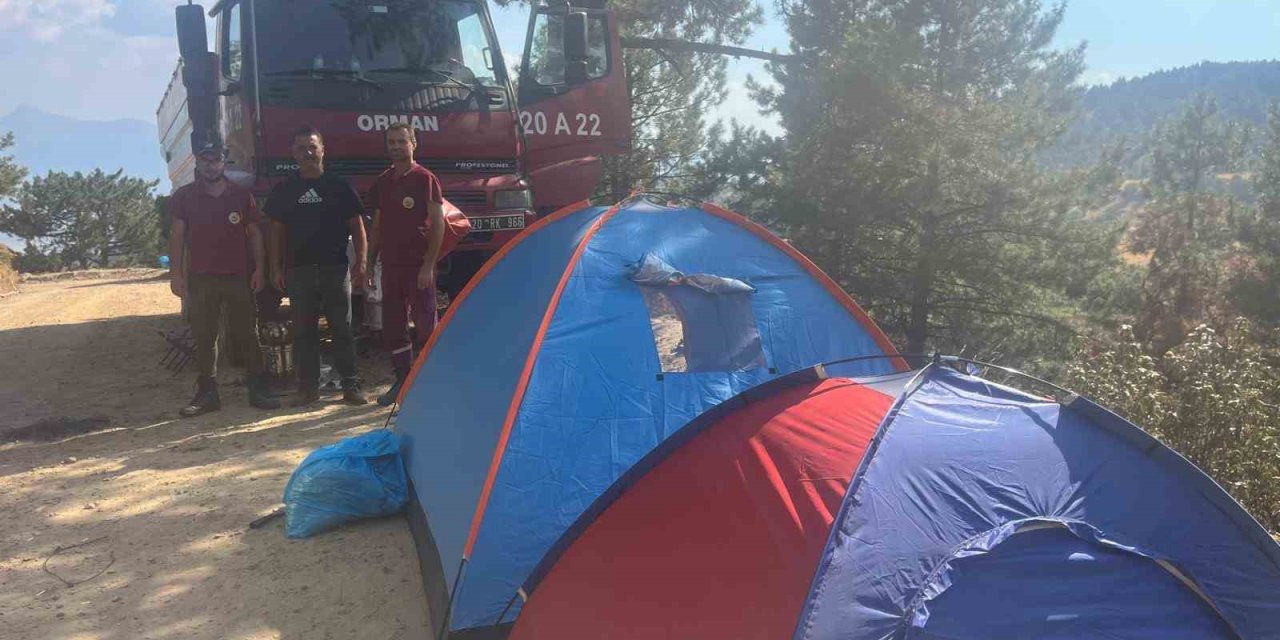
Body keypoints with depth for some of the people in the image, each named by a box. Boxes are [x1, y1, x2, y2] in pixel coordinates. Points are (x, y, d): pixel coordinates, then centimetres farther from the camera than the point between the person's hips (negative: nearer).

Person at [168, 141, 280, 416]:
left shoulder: (241, 195, 6)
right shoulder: (184, 197, 6)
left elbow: (255, 233, 7)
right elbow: (177, 236, 4)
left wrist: (259, 269, -1)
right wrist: (176, 273, -4)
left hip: (239, 276, 0)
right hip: (201, 278, 0)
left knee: (247, 334, 2)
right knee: (203, 337, 2)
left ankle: (257, 389, 6)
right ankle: (207, 393, 7)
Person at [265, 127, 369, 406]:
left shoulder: (339, 187, 5)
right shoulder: (283, 191, 9)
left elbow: (357, 226, 5)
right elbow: (277, 232, 12)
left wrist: (360, 262, -4)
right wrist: (276, 268, 4)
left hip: (335, 268, -1)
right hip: (298, 270, 2)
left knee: (342, 329, 0)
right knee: (303, 331, 4)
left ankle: (350, 386, 5)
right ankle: (307, 386, 11)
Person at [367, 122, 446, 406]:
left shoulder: (425, 178, -5)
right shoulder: (382, 182, 12)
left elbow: (438, 224, -8)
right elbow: (377, 227, 17)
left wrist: (429, 264, -14)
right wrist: (370, 263, 12)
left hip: (418, 266, -6)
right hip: (391, 266, 6)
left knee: (426, 325, -1)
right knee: (392, 326, 9)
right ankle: (402, 381, 20)